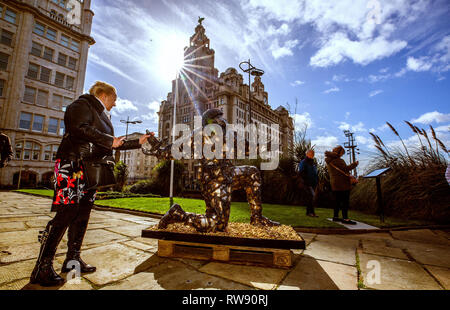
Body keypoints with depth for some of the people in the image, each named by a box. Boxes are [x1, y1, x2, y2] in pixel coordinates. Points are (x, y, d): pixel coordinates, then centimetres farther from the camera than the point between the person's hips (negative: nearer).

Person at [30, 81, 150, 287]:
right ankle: (42, 269, 0)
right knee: (66, 213, -11)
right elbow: (79, 129, -21)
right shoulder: (82, 105, -2)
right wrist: (109, 141, -17)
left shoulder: (101, 114, 25)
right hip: (72, 166, -9)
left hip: (90, 170, 9)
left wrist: (137, 142, 23)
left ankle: (73, 259, 18)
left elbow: (113, 144, 26)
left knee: (82, 215, 8)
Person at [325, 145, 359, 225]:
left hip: (335, 184, 10)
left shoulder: (329, 160, 13)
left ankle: (335, 216, 19)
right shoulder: (337, 160, -16)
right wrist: (355, 164, -5)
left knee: (338, 201, 15)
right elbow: (346, 169, -18)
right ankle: (345, 218, -5)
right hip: (342, 184, -10)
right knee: (345, 201, -5)